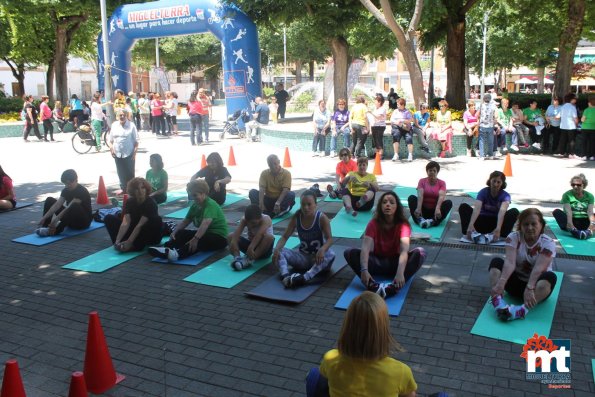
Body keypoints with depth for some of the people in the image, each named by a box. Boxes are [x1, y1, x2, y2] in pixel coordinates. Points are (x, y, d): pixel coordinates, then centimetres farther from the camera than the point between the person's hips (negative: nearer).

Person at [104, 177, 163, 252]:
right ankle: (122, 244, -24)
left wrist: (129, 242, -39)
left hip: (150, 235, -4)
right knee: (109, 218, -7)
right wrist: (117, 241, -36)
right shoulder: (130, 202, -9)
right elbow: (125, 223, -22)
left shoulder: (151, 203, -21)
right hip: (134, 232, 4)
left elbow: (140, 225, -30)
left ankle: (136, 245, -31)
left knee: (157, 220, -37)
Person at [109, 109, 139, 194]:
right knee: (121, 172, 10)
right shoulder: (114, 125, 6)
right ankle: (123, 188, 22)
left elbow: (136, 141, -4)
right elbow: (110, 139, 13)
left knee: (130, 173, 2)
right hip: (117, 154, 4)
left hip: (129, 154, -4)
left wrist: (135, 152, -9)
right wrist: (111, 148, -1)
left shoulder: (131, 126, -5)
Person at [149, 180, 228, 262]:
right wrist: (174, 232, -11)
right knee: (182, 233, -13)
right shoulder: (195, 205, 7)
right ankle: (167, 248, -42)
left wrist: (195, 239, -49)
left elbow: (205, 223, -36)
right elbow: (185, 221, 7)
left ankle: (178, 254, -61)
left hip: (219, 237, -8)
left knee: (200, 240, -37)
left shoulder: (211, 205, -19)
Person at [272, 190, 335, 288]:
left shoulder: (322, 218, -15)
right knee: (279, 252, -18)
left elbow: (329, 238, -21)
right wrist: (277, 248, -27)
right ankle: (285, 276, -46)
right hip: (302, 256, 3)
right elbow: (285, 237, -5)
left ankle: (304, 278, -55)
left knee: (331, 255, -37)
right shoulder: (296, 217, -6)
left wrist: (322, 249, -43)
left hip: (318, 256, -3)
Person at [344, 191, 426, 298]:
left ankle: (394, 286, -46)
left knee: (420, 252, -29)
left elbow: (404, 250, -30)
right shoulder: (374, 223, -12)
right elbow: (365, 248, -25)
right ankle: (373, 286, -45)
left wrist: (400, 272, -47)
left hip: (395, 263, 0)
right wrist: (364, 270, -43)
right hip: (377, 262, 1)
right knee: (350, 253, -24)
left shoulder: (403, 224, -14)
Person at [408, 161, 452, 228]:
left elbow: (441, 196, -18)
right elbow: (420, 195, -15)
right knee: (411, 198, -22)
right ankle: (420, 220, -45)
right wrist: (418, 208, -33)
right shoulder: (422, 181, 2)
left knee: (449, 202, -25)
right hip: (423, 210, 0)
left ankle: (433, 221, -44)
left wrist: (437, 209, -37)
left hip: (435, 211, 0)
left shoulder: (442, 183, 1)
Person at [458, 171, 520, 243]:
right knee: (463, 206, -22)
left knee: (514, 211, -26)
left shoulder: (505, 195, -14)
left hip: (496, 222, 0)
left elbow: (502, 211, -35)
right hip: (482, 222, 0)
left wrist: (498, 229, -54)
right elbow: (477, 208, -31)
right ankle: (469, 232, -41)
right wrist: (471, 225, -49)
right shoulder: (483, 192, -12)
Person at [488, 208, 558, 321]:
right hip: (516, 282, 2)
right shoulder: (513, 237, -9)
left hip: (535, 284, -1)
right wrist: (501, 282, -43)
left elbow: (539, 267, -29)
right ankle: (498, 302, -45)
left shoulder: (548, 243, -13)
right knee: (496, 262, -22)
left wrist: (529, 288, -45)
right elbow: (510, 262, -25)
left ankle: (523, 310, -53)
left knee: (550, 277, -33)